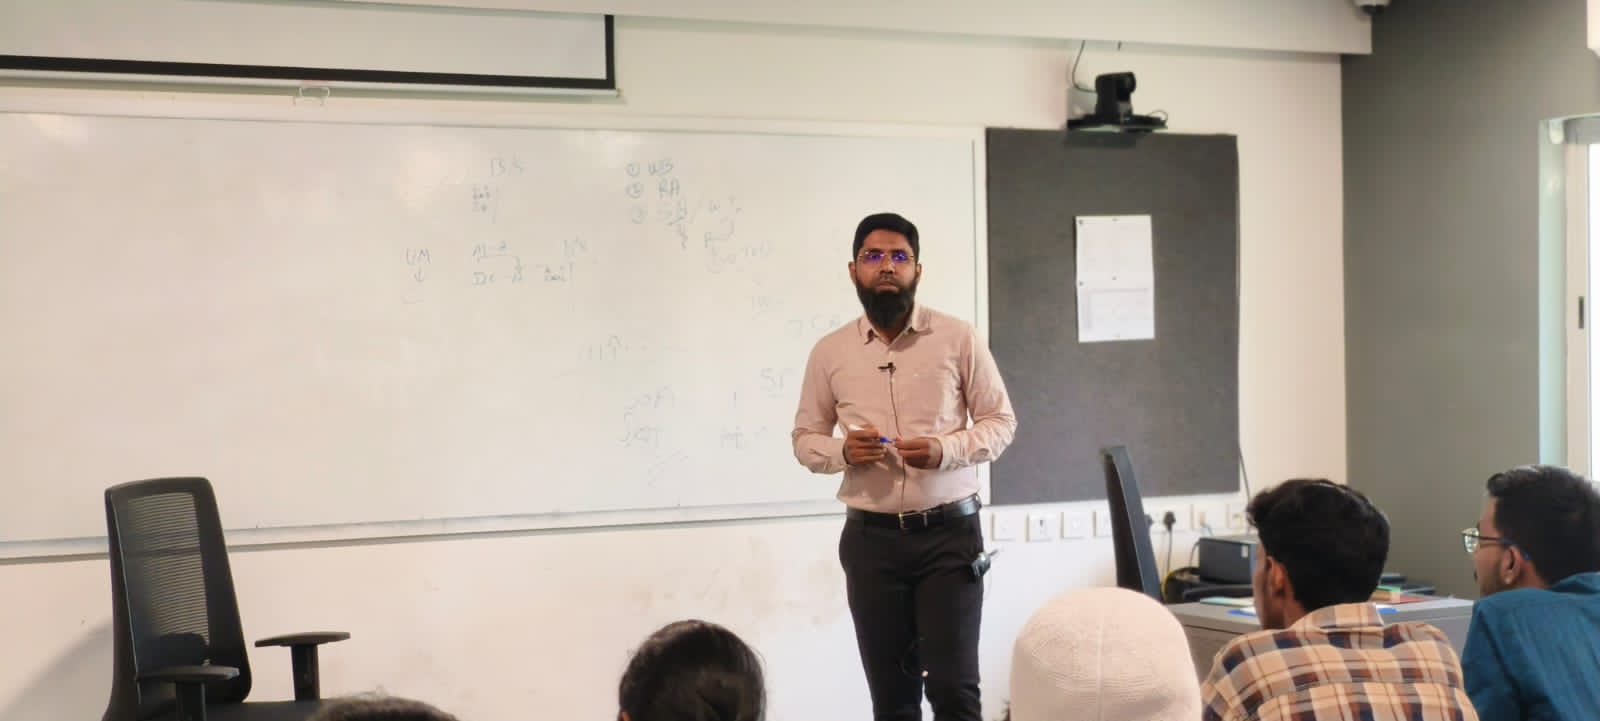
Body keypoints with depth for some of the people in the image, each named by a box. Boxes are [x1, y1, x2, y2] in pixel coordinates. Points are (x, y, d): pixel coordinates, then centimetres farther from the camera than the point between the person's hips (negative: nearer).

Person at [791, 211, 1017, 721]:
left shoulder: (958, 338, -1)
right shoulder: (829, 352, 4)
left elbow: (1000, 421, 3)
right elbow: (805, 438, 11)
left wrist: (947, 449, -16)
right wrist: (843, 451, -12)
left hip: (949, 532, -2)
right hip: (872, 539, 2)